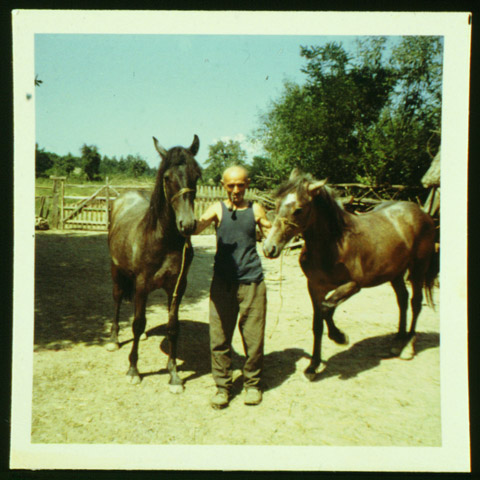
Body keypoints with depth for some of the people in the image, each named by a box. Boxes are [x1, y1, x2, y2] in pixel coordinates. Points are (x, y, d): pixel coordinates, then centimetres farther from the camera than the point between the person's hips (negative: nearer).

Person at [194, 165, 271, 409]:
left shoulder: (255, 209, 7)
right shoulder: (218, 209, 4)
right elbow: (195, 228, -11)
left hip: (251, 281, 0)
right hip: (222, 282, 0)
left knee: (254, 336, 5)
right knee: (219, 337, 4)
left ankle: (252, 383, 26)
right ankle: (222, 386, 21)